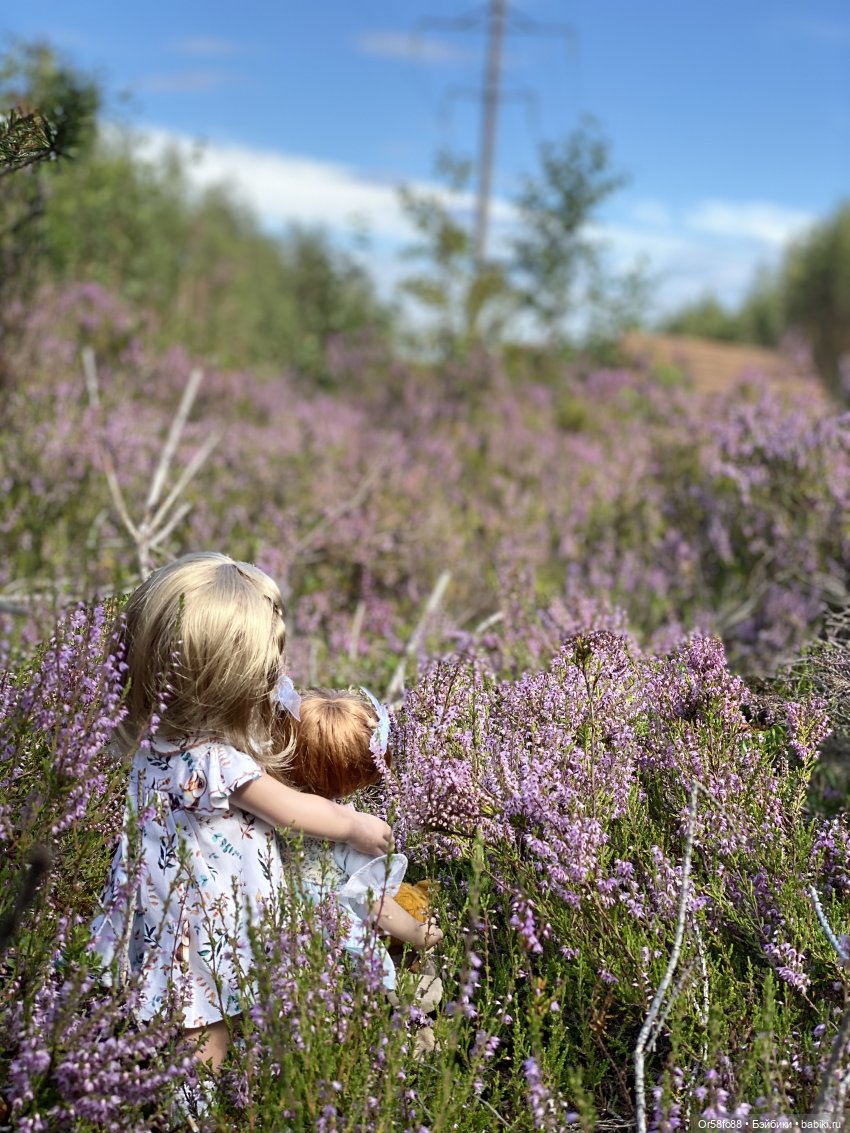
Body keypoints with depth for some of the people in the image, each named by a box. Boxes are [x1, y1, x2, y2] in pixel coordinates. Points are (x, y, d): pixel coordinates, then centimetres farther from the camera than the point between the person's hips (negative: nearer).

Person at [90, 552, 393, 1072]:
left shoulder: (166, 724, -4)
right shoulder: (212, 761, -30)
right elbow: (291, 810, -14)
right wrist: (356, 825, 1)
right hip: (203, 927, -8)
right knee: (207, 1039, 5)